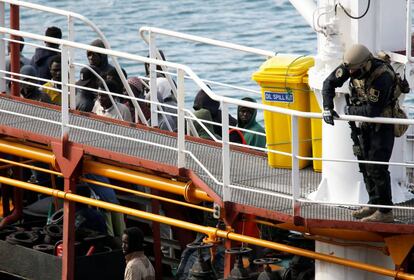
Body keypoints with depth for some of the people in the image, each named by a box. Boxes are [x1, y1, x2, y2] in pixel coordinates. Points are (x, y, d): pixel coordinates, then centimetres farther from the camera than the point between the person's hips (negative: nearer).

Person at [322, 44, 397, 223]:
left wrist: (350, 111, -16)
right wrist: (327, 107, -12)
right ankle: (374, 204, 25)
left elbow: (372, 110, -33)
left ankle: (385, 212, -6)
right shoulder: (351, 66, -11)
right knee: (366, 165, 13)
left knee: (377, 167, -11)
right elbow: (330, 82, -1)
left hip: (383, 125, -8)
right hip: (366, 123, 8)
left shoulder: (382, 78, -34)